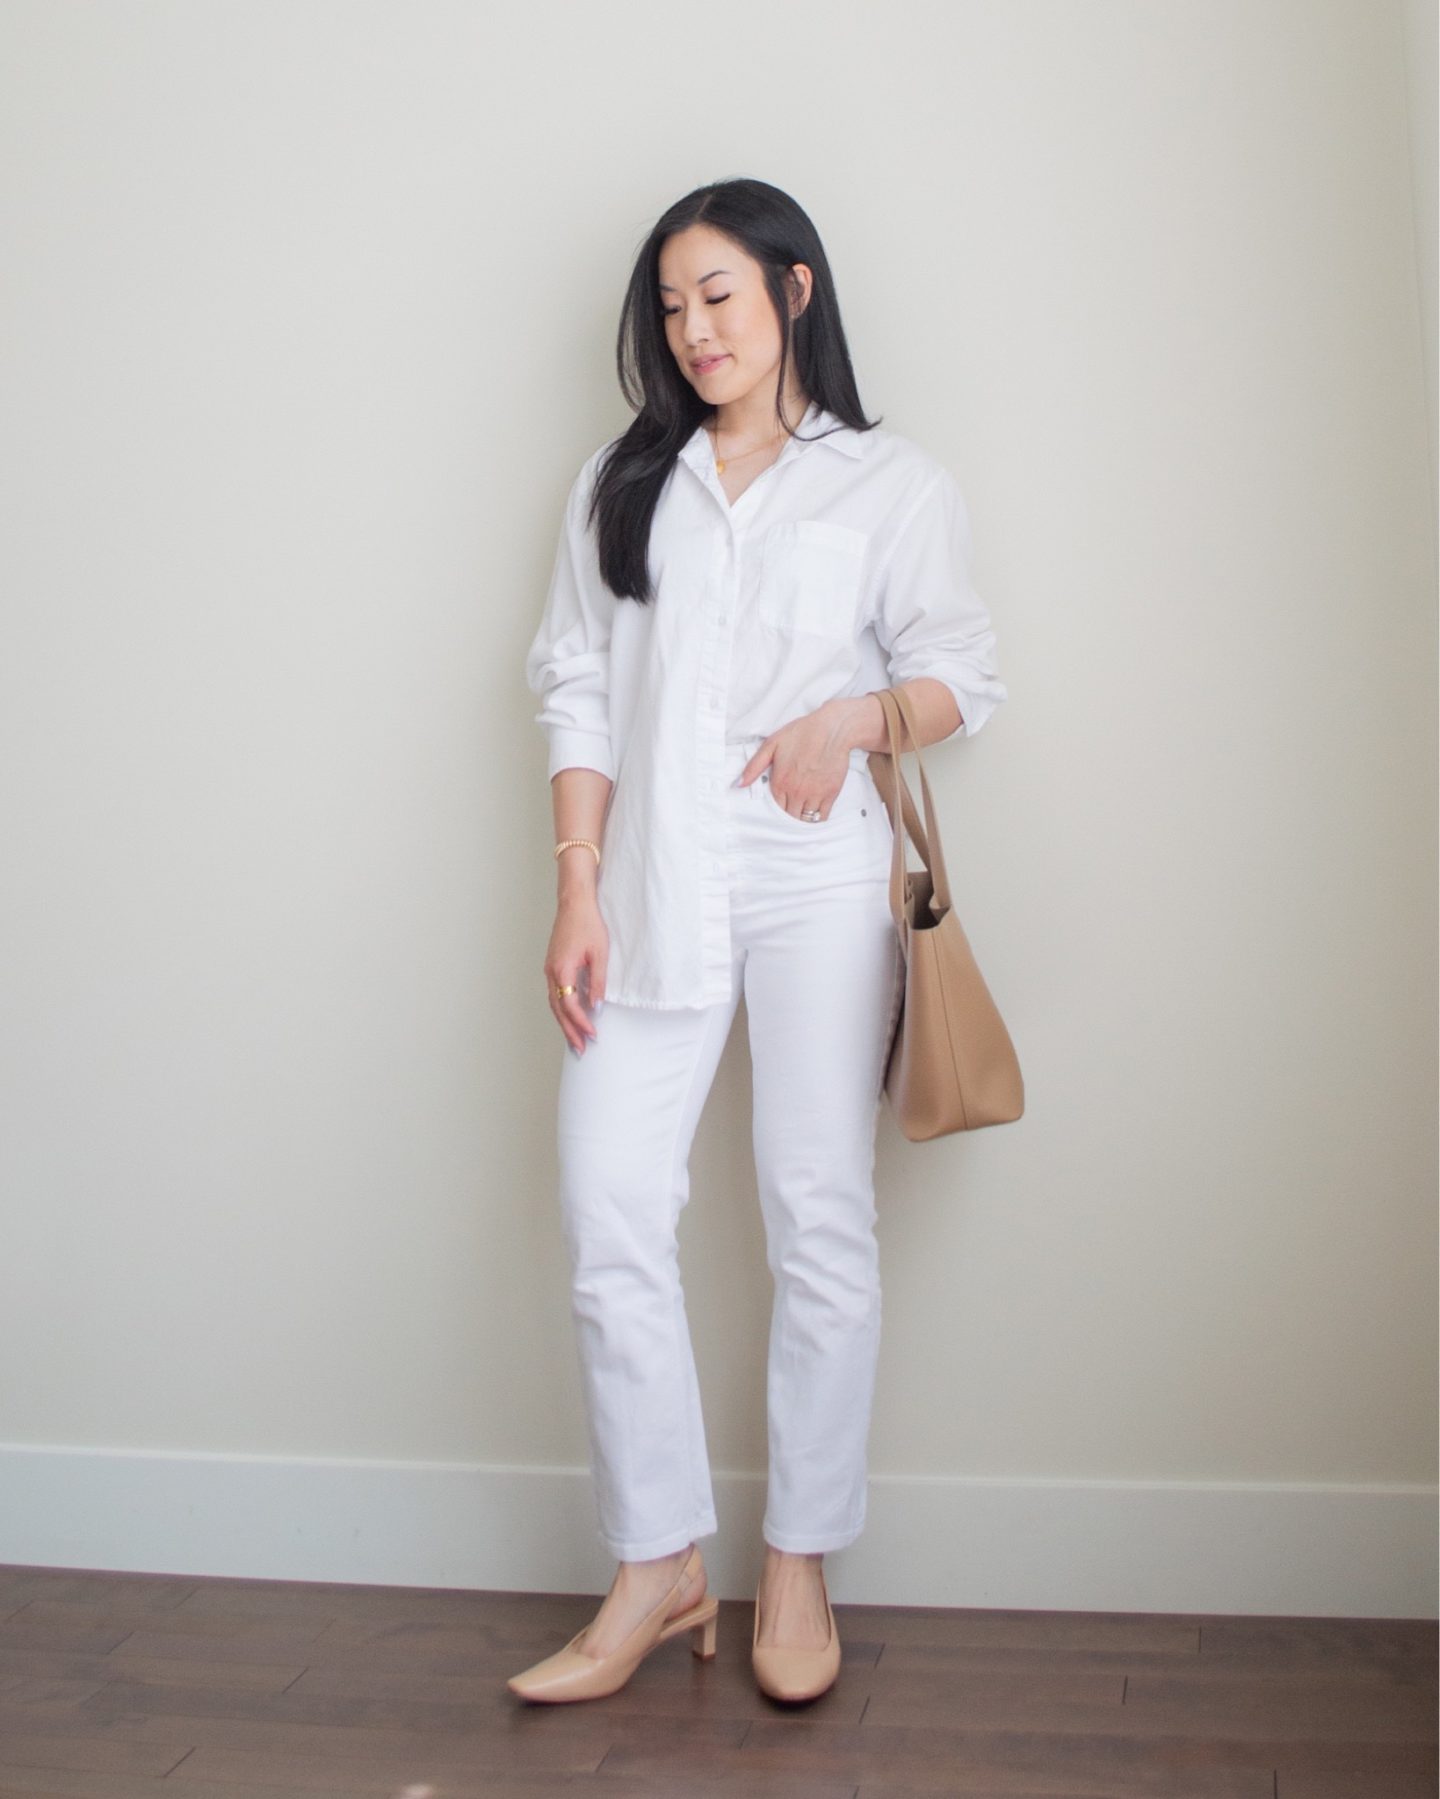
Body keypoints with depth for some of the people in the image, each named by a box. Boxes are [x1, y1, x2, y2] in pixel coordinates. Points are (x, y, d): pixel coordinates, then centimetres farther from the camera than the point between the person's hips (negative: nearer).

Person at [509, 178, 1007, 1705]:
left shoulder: (891, 485, 9)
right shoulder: (622, 482, 17)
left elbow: (963, 679, 8)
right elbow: (577, 693, 11)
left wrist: (856, 718, -13)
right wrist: (576, 892, 0)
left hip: (818, 885, -2)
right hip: (652, 882, 3)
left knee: (820, 1222, 0)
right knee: (610, 1223, -4)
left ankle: (799, 1565, 16)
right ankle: (658, 1573, 9)